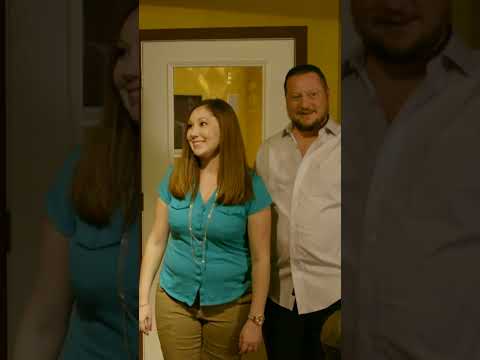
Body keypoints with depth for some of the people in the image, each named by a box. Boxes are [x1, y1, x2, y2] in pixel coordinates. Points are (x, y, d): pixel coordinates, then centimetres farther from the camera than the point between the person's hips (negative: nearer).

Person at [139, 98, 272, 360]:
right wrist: (142, 299, 1)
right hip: (174, 301, 2)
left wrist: (256, 319, -9)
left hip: (230, 305, -2)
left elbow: (261, 258, -9)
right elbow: (156, 241, 2)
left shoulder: (250, 186, -10)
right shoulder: (174, 178, -2)